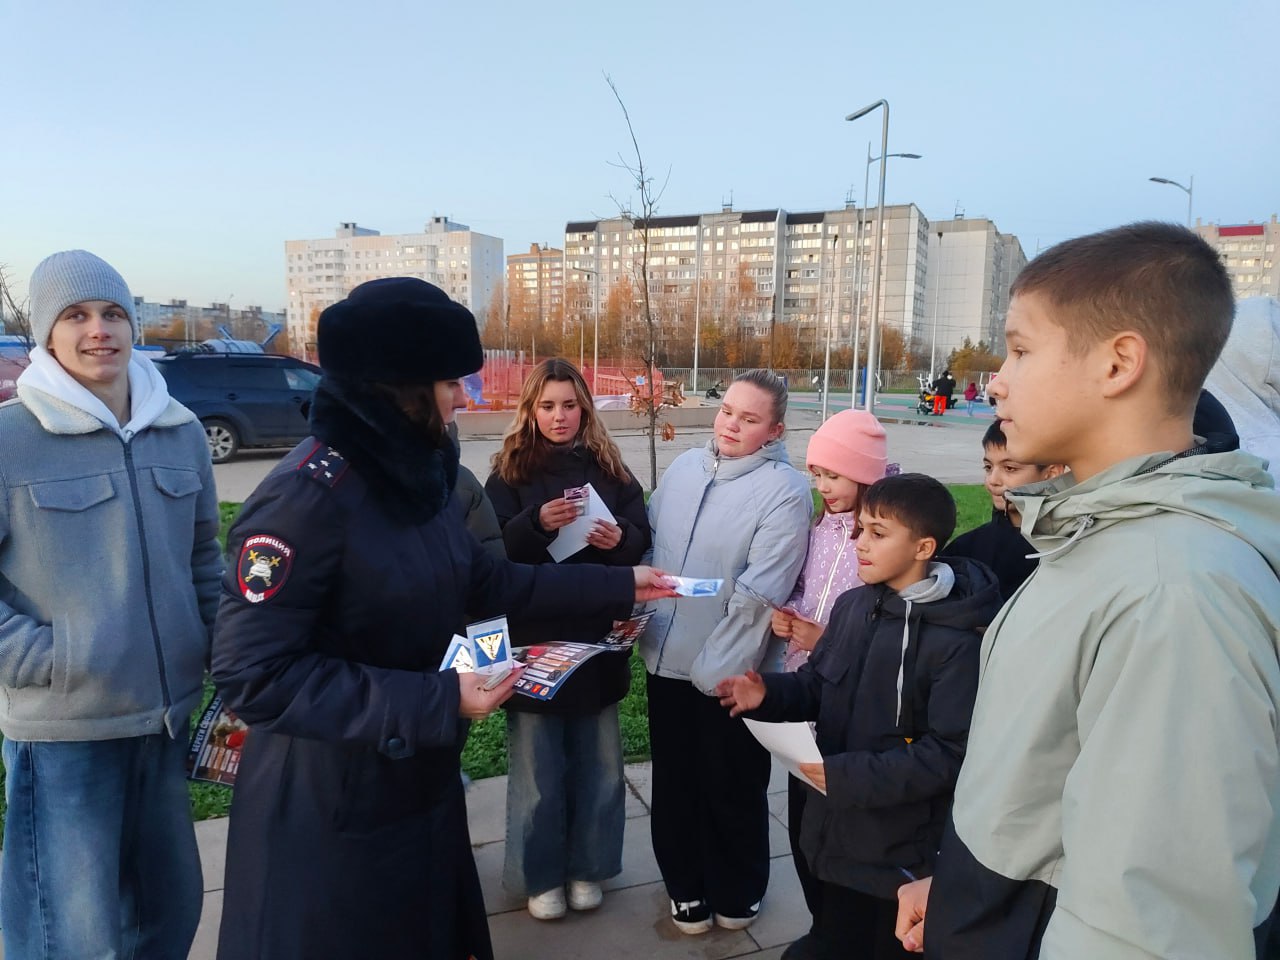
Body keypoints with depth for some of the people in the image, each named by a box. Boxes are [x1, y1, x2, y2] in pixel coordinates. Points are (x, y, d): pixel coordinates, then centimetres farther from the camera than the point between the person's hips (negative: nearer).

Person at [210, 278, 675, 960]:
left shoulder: (417, 474, 0)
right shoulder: (307, 495, -25)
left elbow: (484, 581, 9)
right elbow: (253, 672, -26)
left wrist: (617, 585, 9)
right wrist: (435, 702, -28)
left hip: (420, 783, 7)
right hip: (328, 808, -7)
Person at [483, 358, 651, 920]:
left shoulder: (609, 468, 3)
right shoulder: (510, 473, -3)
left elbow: (643, 538, 3)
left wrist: (619, 539, -19)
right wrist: (537, 523, -27)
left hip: (597, 638, 2)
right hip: (534, 639, -2)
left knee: (596, 761, 15)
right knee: (538, 766, 11)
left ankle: (587, 867, 36)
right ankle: (539, 876, 31)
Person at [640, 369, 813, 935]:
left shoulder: (783, 491, -15)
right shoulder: (684, 468, 4)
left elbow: (759, 595, -21)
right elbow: (649, 541, 12)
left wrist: (714, 669, -21)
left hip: (727, 674, -5)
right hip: (666, 660, 5)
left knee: (732, 790, 15)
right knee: (673, 781, 20)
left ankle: (735, 893, 40)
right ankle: (686, 885, 43)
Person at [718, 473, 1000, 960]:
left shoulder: (955, 641, -22)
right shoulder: (852, 605, -1)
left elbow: (952, 753, -23)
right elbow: (818, 687, 8)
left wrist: (851, 776, -25)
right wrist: (768, 694, -13)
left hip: (901, 851, -6)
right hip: (837, 831, 6)